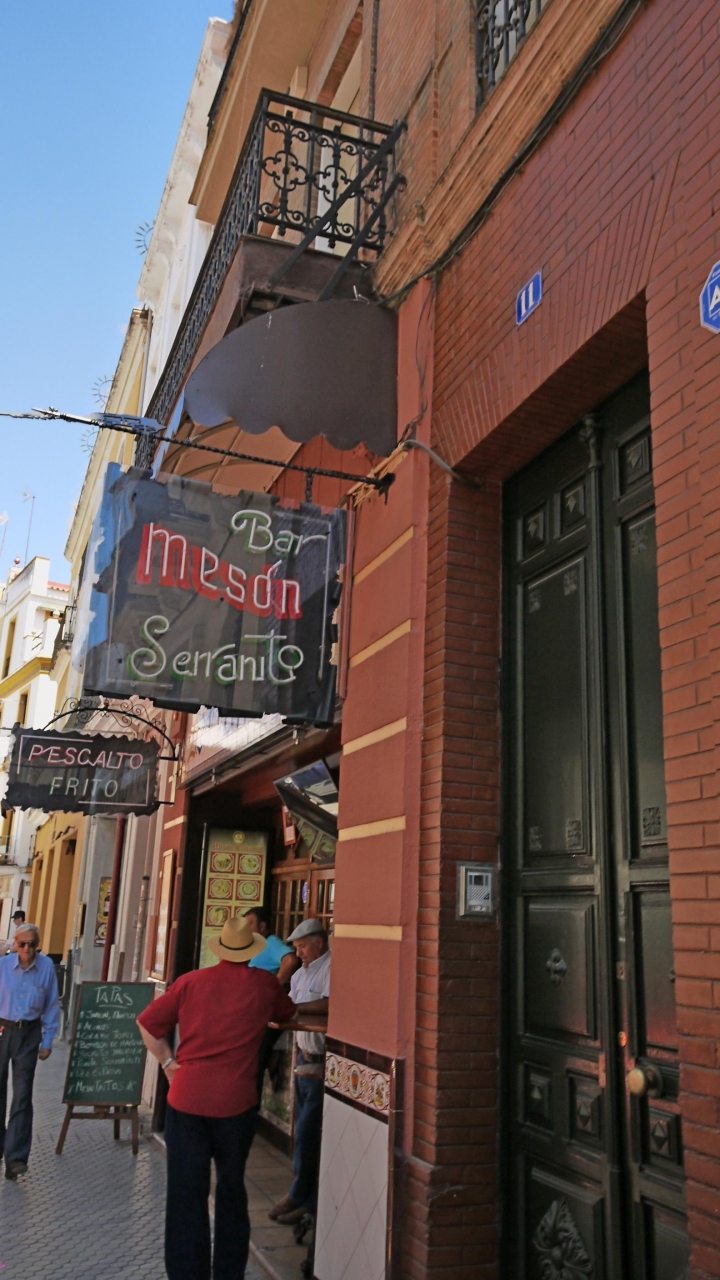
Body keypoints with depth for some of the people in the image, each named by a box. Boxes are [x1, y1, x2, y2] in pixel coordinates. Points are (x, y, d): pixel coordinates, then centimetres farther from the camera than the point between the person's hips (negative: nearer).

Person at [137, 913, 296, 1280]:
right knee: (231, 1191, 19)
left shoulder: (191, 981, -2)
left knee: (186, 1195, 9)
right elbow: (288, 1014, 18)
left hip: (187, 1098, 0)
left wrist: (169, 1063, 8)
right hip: (236, 1101, 1)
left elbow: (147, 1024, 2)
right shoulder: (265, 984, -1)